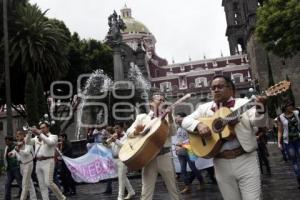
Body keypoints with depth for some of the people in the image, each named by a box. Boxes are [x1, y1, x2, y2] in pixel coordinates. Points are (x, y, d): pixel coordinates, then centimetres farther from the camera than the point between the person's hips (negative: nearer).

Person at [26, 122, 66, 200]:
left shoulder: (53, 136, 0)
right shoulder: (37, 138, 17)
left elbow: (50, 142, -20)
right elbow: (27, 142, 10)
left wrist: (40, 133, -20)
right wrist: (30, 132, -5)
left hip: (48, 162, -6)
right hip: (38, 163, 6)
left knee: (48, 183, -13)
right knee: (42, 185, 6)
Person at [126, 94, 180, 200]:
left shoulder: (166, 117, 9)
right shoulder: (141, 117, 10)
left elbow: (173, 132, -7)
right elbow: (129, 132, 8)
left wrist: (170, 116, -21)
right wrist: (136, 131, -15)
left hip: (164, 155, 1)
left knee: (173, 187, 9)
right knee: (146, 191, 2)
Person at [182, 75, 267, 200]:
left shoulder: (244, 103, 4)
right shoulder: (205, 108, 11)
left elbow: (259, 123, -8)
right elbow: (185, 121, 7)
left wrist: (260, 108, -30)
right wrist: (199, 124, -14)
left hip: (246, 160, -2)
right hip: (221, 163, 2)